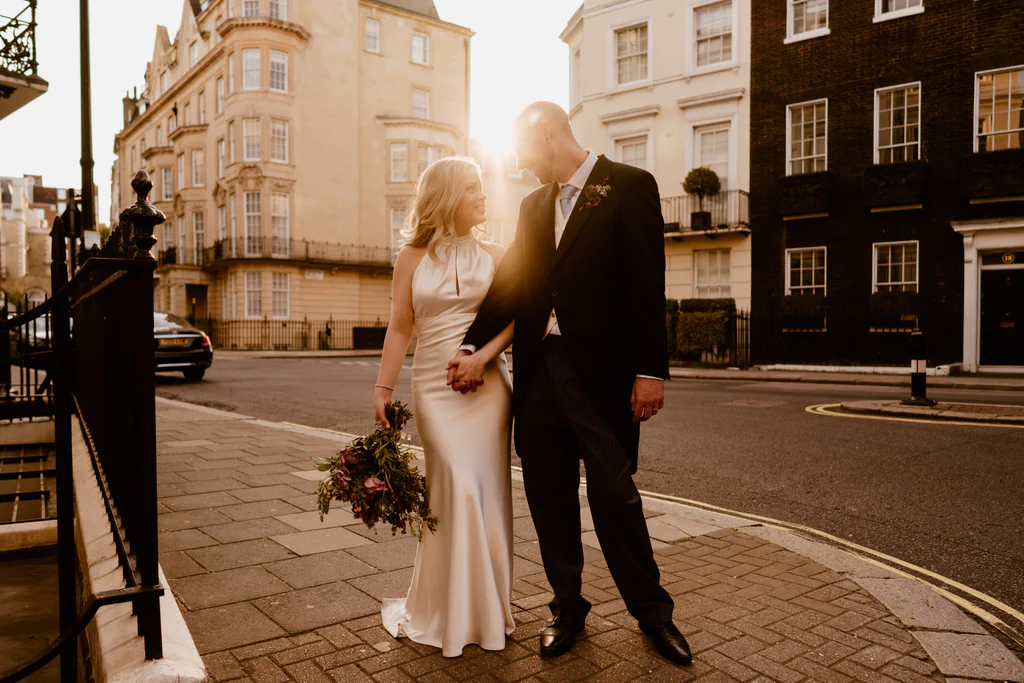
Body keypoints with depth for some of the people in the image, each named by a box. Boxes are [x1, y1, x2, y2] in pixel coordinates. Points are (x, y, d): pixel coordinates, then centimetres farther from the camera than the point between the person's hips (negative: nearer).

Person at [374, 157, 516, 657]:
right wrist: (383, 389, -1)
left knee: (485, 491, 2)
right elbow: (400, 328, 4)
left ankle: (485, 606, 21)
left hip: (486, 385, 2)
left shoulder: (493, 256, 8)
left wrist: (485, 353, -15)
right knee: (458, 489, -7)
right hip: (434, 387, -1)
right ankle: (450, 612, 15)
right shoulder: (412, 258, 5)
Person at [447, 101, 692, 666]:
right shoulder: (534, 204, 15)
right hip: (539, 367, 6)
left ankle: (652, 611, 24)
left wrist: (651, 370, -14)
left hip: (601, 371, -6)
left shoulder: (629, 186, -3)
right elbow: (510, 281, 8)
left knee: (614, 493, 2)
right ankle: (567, 608, 28)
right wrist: (472, 347, -3)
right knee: (548, 494, 11)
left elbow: (647, 285, -9)